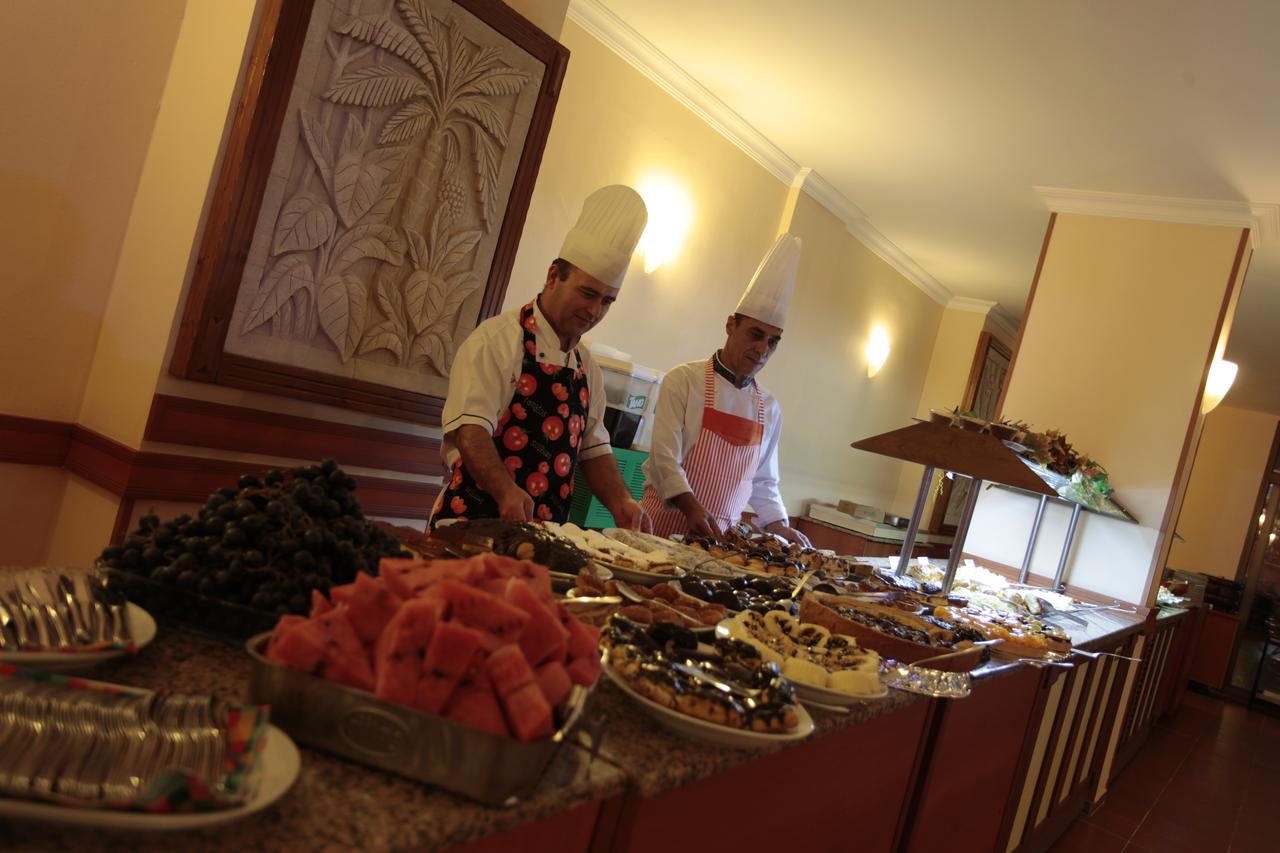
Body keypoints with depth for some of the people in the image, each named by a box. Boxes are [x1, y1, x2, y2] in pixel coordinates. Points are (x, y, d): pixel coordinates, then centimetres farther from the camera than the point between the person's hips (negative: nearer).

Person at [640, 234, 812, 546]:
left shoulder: (770, 409, 10)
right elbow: (665, 456, -12)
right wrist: (693, 509, -24)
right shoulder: (684, 379, -5)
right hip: (667, 525, -4)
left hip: (720, 536, 4)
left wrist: (780, 527, 5)